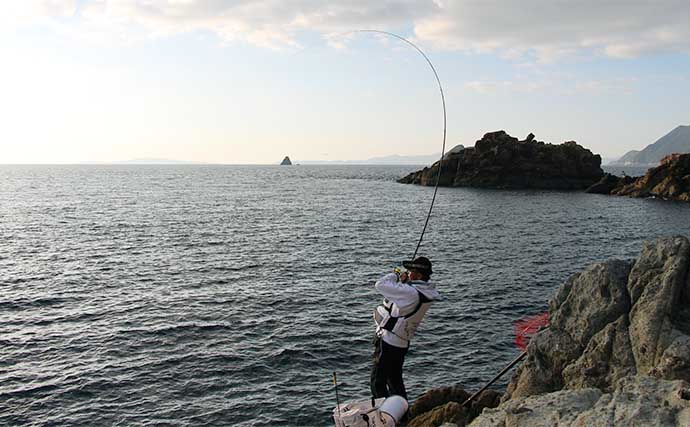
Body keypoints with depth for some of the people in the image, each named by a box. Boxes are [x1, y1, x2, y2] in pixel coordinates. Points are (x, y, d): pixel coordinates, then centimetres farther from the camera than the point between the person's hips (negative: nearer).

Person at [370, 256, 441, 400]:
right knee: (395, 381, 23)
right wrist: (403, 282, -1)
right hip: (402, 343, 9)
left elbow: (380, 285, -27)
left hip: (388, 342, -9)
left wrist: (395, 275, -10)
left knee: (378, 383, 2)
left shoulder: (411, 293, -28)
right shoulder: (426, 293, -1)